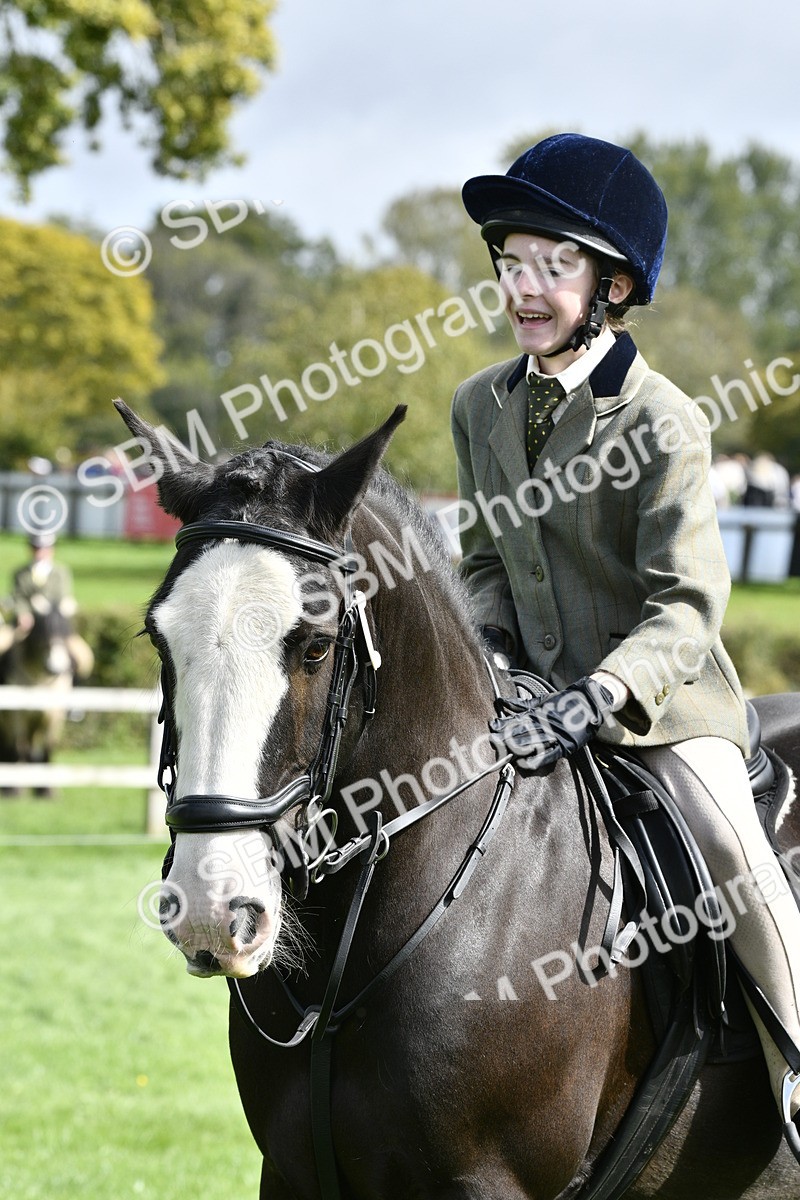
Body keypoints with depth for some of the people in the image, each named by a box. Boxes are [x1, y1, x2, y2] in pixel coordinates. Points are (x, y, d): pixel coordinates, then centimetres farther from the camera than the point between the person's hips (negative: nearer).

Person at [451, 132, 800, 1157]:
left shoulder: (662, 423, -16)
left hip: (660, 697, -6)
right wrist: (484, 641, -4)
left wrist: (589, 702, -35)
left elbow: (685, 609, -21)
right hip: (536, 691, 6)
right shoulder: (481, 406, 4)